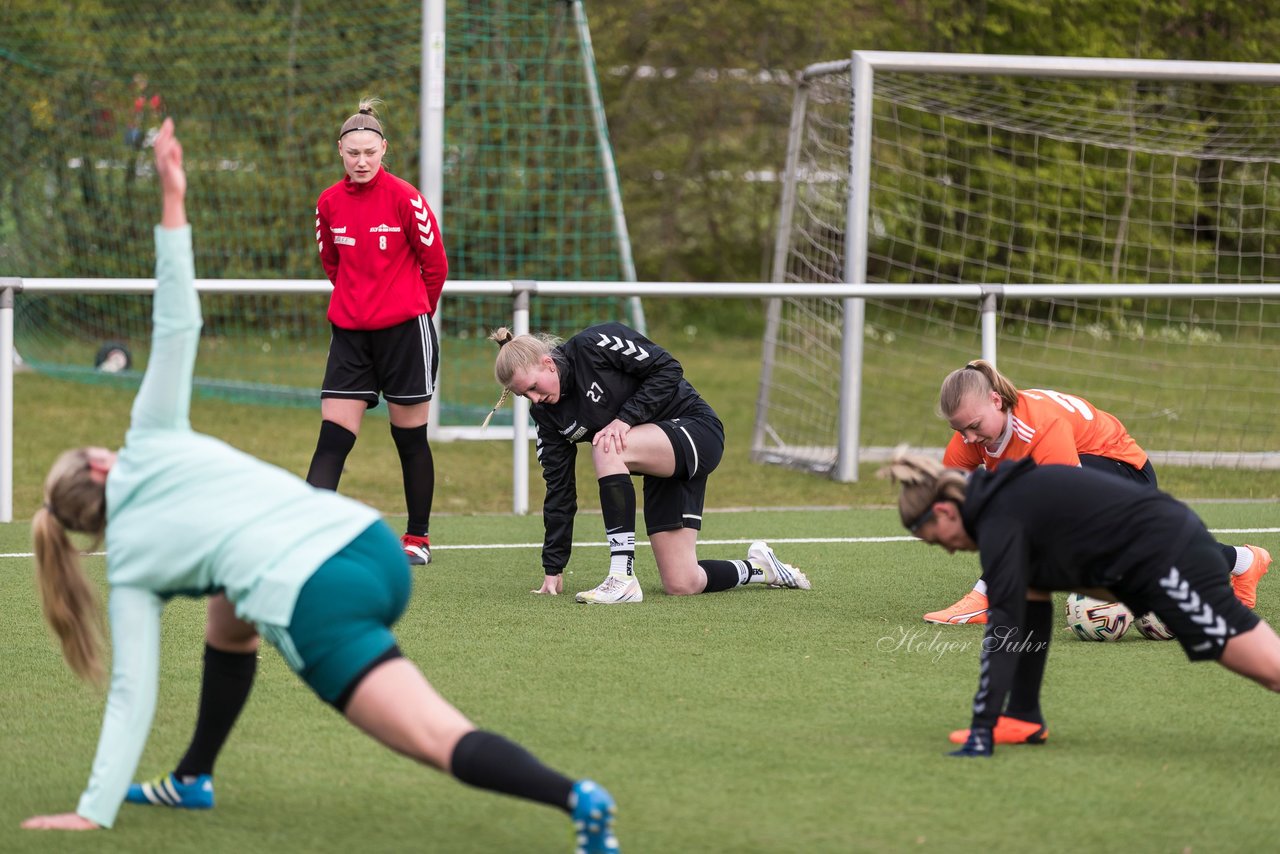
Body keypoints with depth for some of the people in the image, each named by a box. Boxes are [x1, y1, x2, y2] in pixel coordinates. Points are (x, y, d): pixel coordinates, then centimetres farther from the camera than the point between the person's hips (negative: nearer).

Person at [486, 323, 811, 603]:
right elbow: (559, 487, 5)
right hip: (660, 468, 7)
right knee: (681, 585, -6)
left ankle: (623, 578, -33)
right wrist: (553, 567, 3)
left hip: (696, 430, -7)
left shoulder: (593, 345, -18)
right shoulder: (546, 414, 1)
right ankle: (758, 568, 24)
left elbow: (667, 369, -15)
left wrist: (626, 418, -25)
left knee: (607, 449, -34)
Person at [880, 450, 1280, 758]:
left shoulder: (999, 521, -12)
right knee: (1031, 577, 14)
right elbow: (1022, 606, 27)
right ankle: (1024, 717, 11)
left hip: (1170, 557, -10)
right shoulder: (1006, 494, 16)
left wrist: (983, 727, -18)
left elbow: (1003, 627, -18)